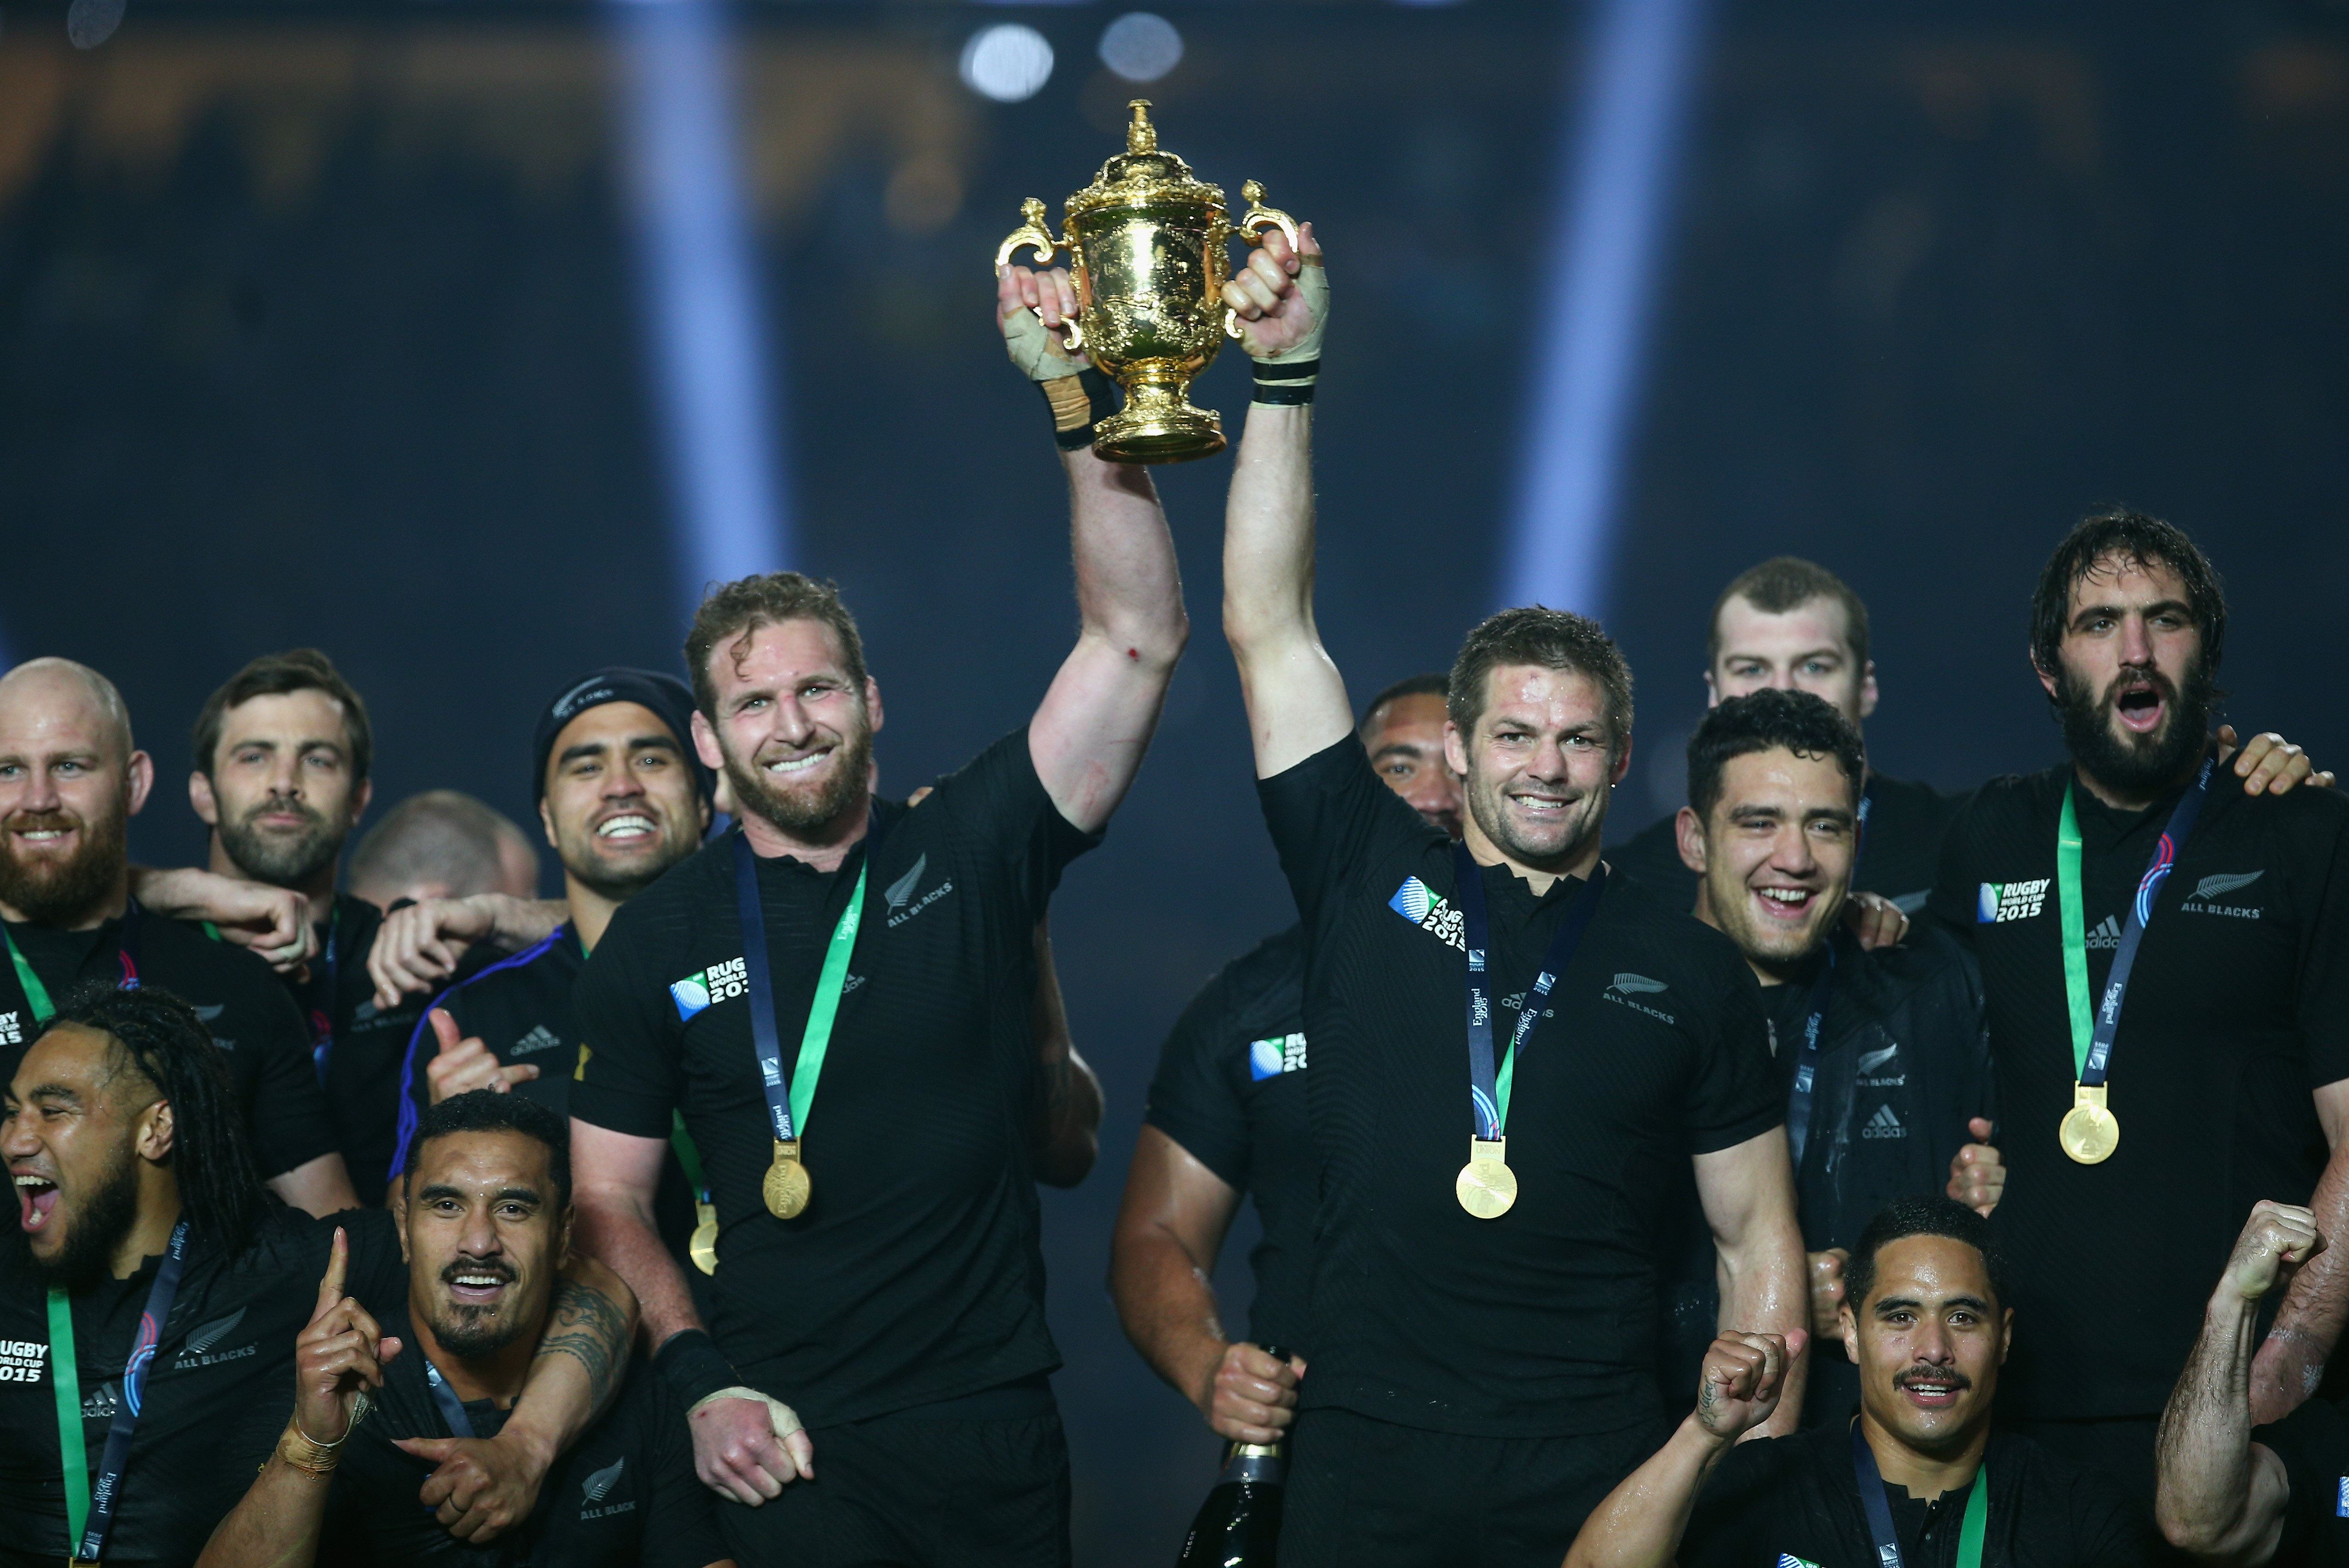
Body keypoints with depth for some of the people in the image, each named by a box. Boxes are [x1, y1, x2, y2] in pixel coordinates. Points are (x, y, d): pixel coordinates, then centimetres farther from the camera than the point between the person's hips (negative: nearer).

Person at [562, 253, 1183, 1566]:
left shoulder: (970, 854, 2)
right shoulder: (660, 941, 4)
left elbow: (1138, 640, -7)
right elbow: (611, 1198, 7)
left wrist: (1084, 402, -16)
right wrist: (702, 1380, -7)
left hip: (998, 1440, 0)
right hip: (787, 1450, 0)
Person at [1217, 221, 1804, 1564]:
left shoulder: (1693, 971, 9)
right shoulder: (1369, 876, 8)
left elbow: (1758, 1233, 11)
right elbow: (1269, 626, 4)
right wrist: (1287, 373, -3)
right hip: (1367, 1459, 0)